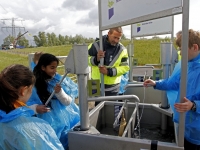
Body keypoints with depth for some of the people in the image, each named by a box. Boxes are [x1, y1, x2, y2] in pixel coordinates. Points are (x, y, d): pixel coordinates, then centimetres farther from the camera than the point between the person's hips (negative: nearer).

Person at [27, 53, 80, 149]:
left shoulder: (60, 80, -1)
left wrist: (60, 92, -20)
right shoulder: (33, 84, -4)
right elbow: (27, 103, -1)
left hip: (67, 121, 2)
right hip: (49, 124, -1)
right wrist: (35, 108, -21)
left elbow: (68, 102, -2)